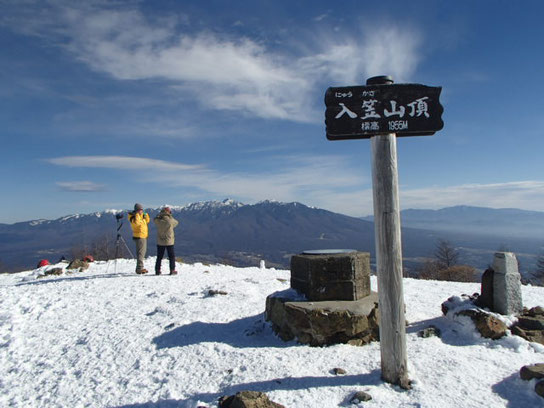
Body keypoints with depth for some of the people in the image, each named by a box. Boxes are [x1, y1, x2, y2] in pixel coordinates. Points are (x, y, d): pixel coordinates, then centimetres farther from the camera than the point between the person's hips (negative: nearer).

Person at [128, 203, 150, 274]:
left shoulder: (141, 215, 14)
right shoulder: (133, 217, -13)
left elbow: (147, 221, 23)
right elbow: (136, 223, -32)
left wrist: (146, 215, 7)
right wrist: (137, 214, -27)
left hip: (143, 236, 10)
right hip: (139, 237, -10)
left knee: (143, 252, 16)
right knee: (140, 252, -11)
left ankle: (140, 267, 25)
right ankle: (139, 268, -10)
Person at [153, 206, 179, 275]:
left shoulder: (158, 221, -9)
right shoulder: (171, 220, -14)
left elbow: (154, 219, 16)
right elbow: (176, 222, 8)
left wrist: (160, 214, 18)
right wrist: (171, 217, 14)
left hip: (160, 242, 2)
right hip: (169, 242, -2)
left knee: (159, 257, 12)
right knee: (171, 256, 8)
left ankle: (157, 270, 15)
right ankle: (172, 270, 6)